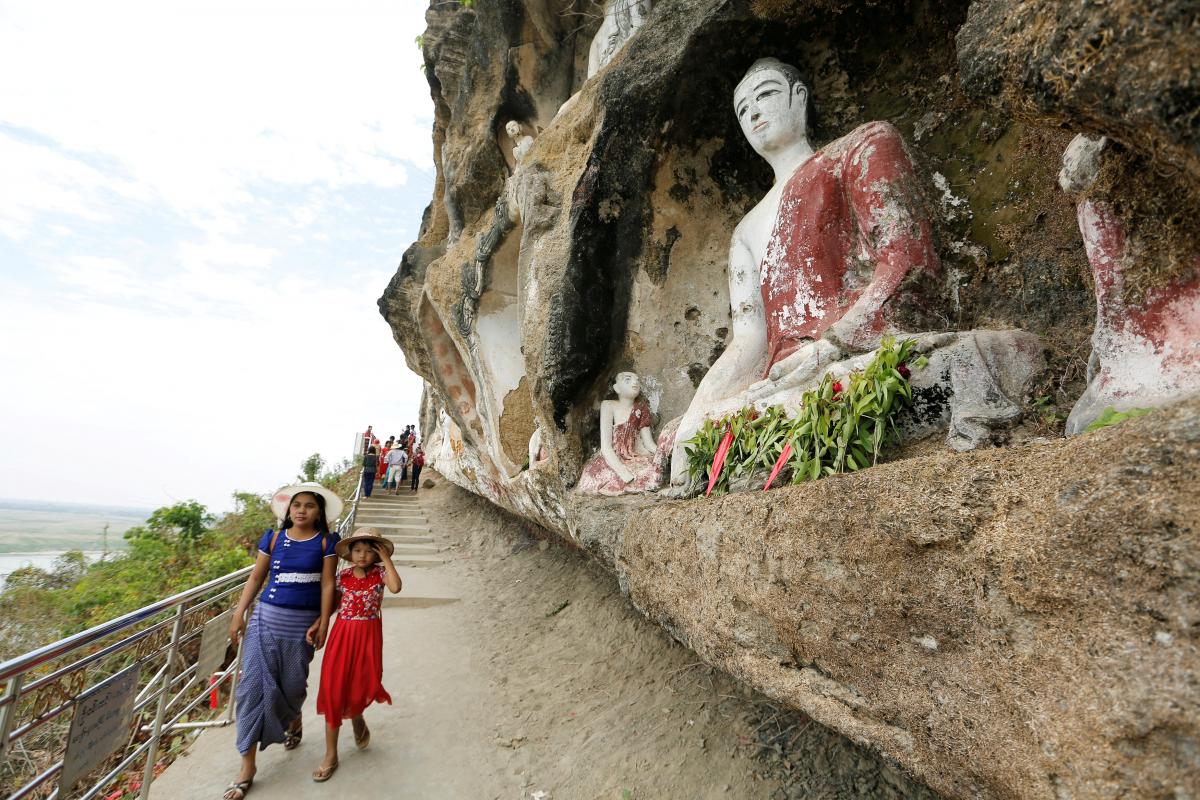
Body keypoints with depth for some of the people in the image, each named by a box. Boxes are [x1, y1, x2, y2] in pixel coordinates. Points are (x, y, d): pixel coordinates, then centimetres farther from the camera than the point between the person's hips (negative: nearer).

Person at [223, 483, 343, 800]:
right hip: (266, 619, 2)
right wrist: (239, 614, 4)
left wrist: (323, 623, -8)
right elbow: (256, 577, 8)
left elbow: (327, 584, -5)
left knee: (292, 684, 10)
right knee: (253, 686, -1)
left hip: (302, 624, -1)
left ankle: (294, 722, 45)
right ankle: (247, 765, 9)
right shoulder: (273, 537, 2)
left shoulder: (326, 542, -4)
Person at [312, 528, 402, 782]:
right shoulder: (343, 575, 0)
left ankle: (357, 718, 38)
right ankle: (330, 755, 13)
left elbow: (396, 587, -24)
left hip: (368, 635, -1)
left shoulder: (379, 573, -5)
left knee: (363, 686, 0)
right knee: (333, 690, 1)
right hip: (343, 633, 1)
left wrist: (386, 559, -21)